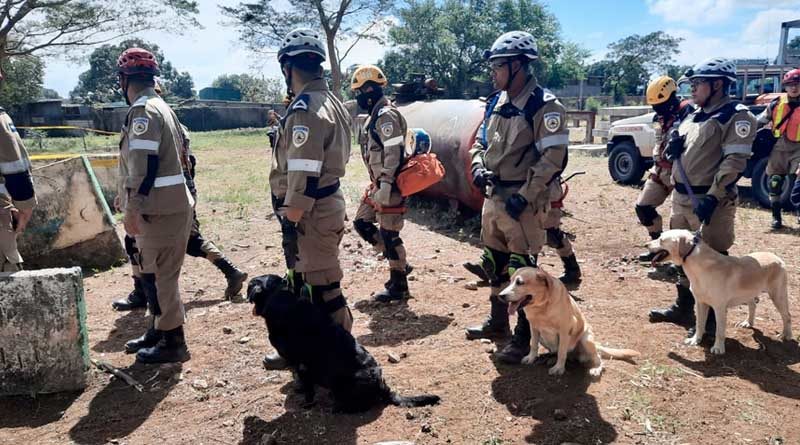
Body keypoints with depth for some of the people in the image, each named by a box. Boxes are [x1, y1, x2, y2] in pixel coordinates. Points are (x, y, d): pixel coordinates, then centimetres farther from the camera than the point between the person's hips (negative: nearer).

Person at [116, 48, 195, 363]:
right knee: (152, 273, 19)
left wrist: (131, 210, -20)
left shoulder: (143, 111, -14)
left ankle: (174, 344, 8)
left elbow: (144, 166, -22)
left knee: (159, 277, -1)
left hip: (160, 210, -10)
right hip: (170, 204, 10)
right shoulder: (161, 107, 16)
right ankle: (157, 331, 31)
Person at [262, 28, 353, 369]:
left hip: (311, 213, -11)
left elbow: (304, 176, -24)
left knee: (323, 289, 0)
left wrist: (290, 222, -20)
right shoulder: (330, 101, 13)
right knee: (301, 283, 20)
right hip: (325, 203, 11)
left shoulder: (305, 109, -19)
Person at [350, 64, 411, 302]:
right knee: (361, 223, 15)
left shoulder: (386, 115, -16)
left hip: (390, 185, -10)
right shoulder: (374, 115, 15)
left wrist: (385, 186, -27)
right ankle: (397, 261, 25)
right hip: (378, 183, 11)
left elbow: (393, 153, -24)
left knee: (389, 233, -3)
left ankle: (399, 285, 10)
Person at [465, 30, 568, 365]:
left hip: (522, 200, -8)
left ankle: (524, 337, 13)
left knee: (523, 270, -1)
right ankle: (497, 322, 35)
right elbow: (481, 142, 20)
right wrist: (478, 169, 0)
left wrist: (525, 196, -21)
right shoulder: (496, 102, 11)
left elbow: (553, 157, -18)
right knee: (494, 263, 18)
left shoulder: (544, 106, -13)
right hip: (493, 196, 8)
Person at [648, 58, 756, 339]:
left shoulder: (737, 116, -9)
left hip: (711, 201, -8)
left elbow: (734, 161, -18)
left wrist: (711, 198, -25)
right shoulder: (693, 116, 16)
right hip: (681, 197, 8)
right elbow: (674, 156, 21)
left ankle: (711, 319, 14)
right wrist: (673, 147, -3)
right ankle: (683, 308, 31)